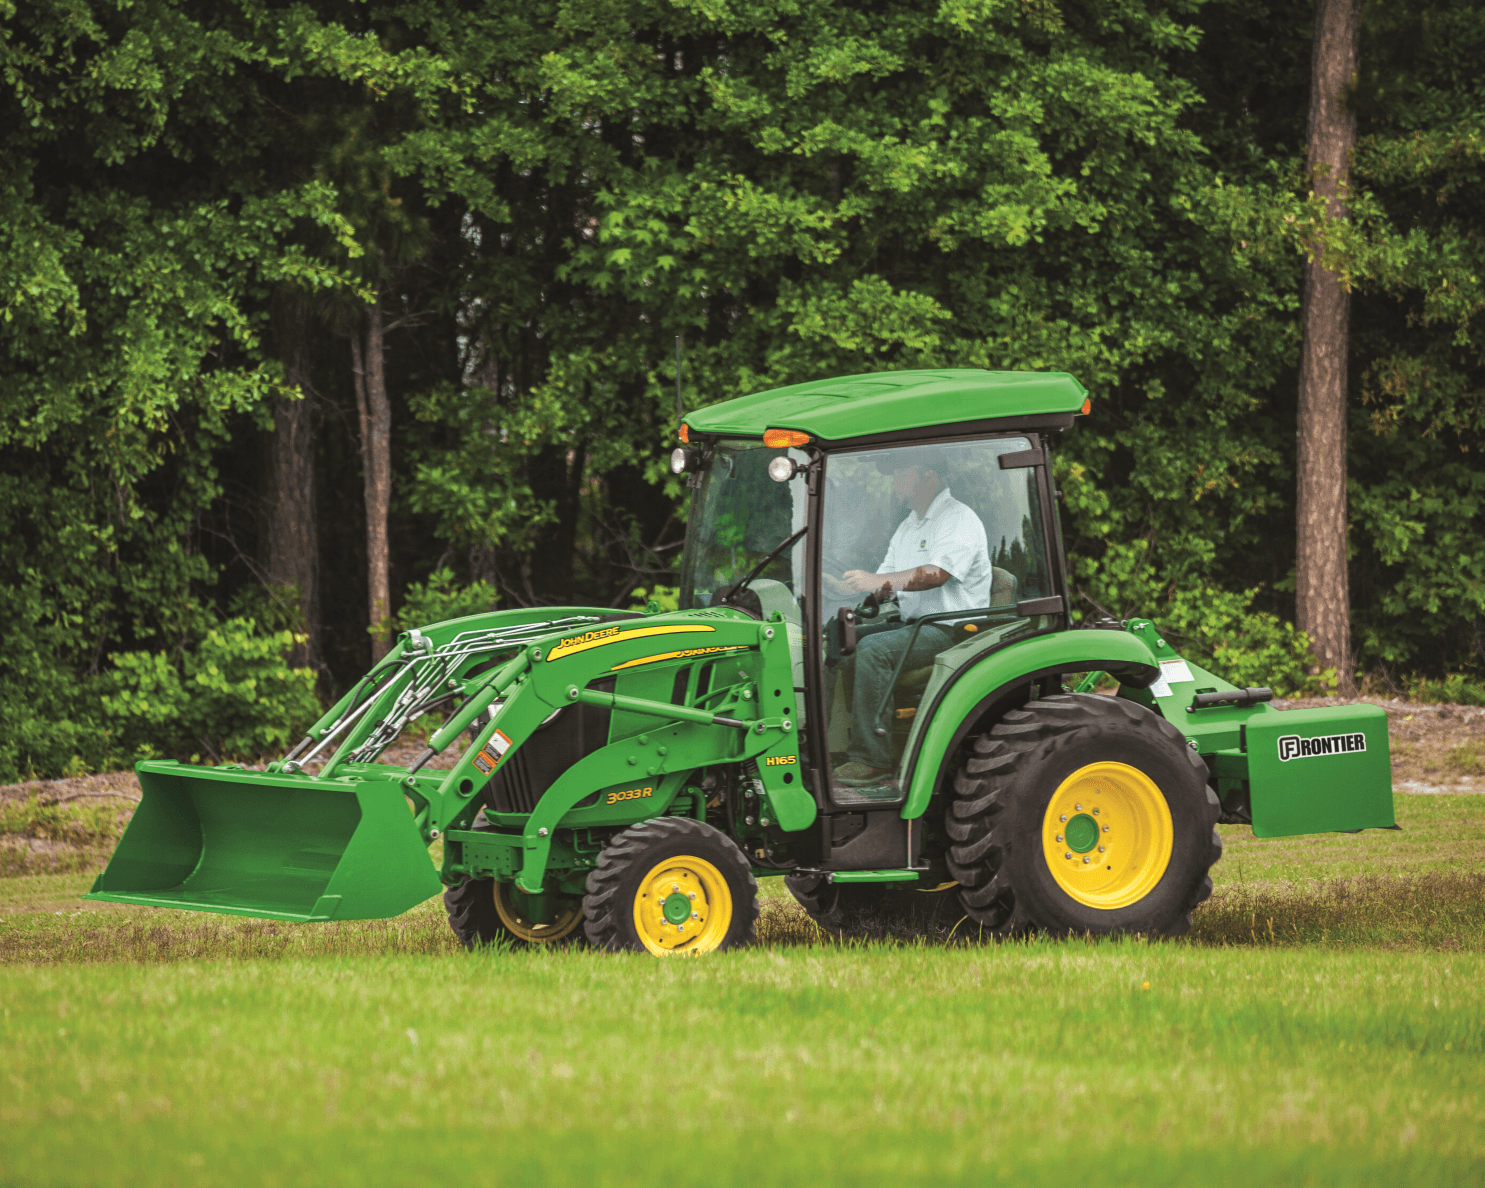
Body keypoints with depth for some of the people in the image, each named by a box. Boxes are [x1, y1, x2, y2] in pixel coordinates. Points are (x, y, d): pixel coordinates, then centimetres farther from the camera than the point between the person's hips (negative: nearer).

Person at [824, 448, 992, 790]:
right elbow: (883, 586, 18)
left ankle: (871, 760, -31)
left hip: (951, 631, -9)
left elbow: (936, 574, -25)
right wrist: (841, 586, -1)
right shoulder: (908, 527, 21)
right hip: (914, 626, 9)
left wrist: (875, 581, -34)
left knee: (873, 649, -30)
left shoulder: (959, 520, -8)